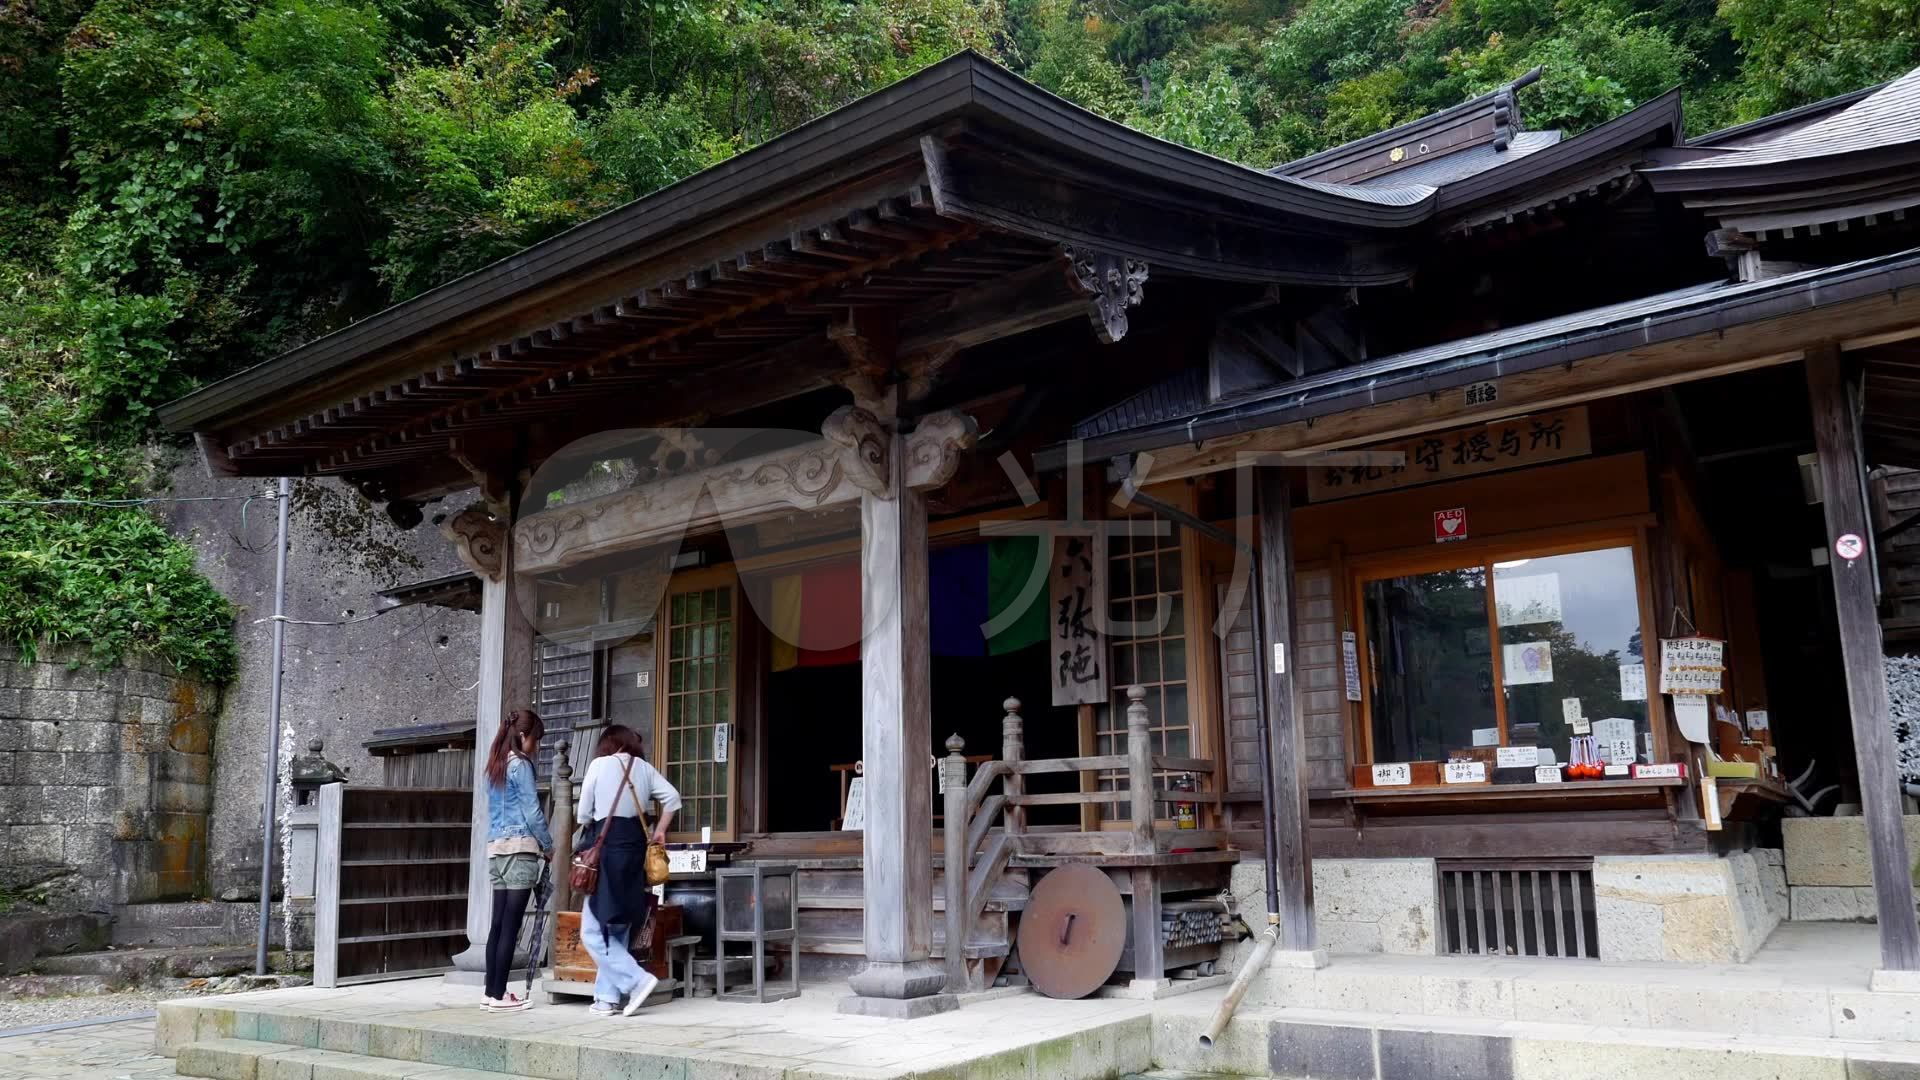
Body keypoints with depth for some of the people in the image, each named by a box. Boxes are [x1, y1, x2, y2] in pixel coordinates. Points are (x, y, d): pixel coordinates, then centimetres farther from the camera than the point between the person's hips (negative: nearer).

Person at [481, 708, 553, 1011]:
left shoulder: (495, 766, 17)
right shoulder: (520, 764, -7)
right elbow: (532, 812, -10)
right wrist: (548, 846, 2)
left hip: (495, 848, 8)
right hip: (519, 848, -8)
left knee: (498, 924, 9)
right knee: (510, 926, -5)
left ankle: (491, 992, 11)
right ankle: (500, 996, -4)